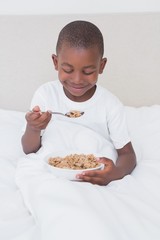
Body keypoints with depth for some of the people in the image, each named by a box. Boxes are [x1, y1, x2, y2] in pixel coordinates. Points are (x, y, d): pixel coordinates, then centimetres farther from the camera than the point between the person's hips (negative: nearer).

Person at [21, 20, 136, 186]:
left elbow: (127, 155, -5)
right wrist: (33, 129, -23)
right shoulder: (45, 94, -6)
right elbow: (29, 151, 1)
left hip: (96, 180, 0)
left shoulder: (111, 105, -9)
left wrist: (116, 173, -30)